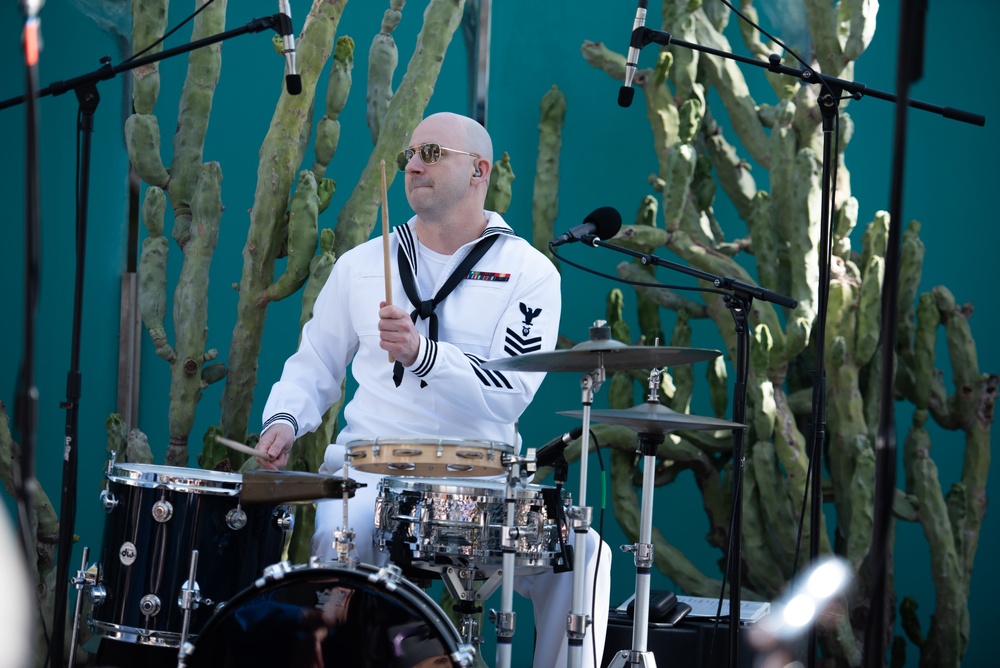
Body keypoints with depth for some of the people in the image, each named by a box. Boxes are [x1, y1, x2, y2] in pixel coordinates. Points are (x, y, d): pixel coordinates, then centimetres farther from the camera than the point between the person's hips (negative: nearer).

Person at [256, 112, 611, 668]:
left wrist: (421, 353, -26)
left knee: (581, 555, -25)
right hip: (369, 466, 1)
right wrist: (285, 419, 2)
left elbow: (511, 391, -11)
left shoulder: (529, 273, 2)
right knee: (339, 534, -33)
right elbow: (315, 363, 23)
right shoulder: (363, 264, 13)